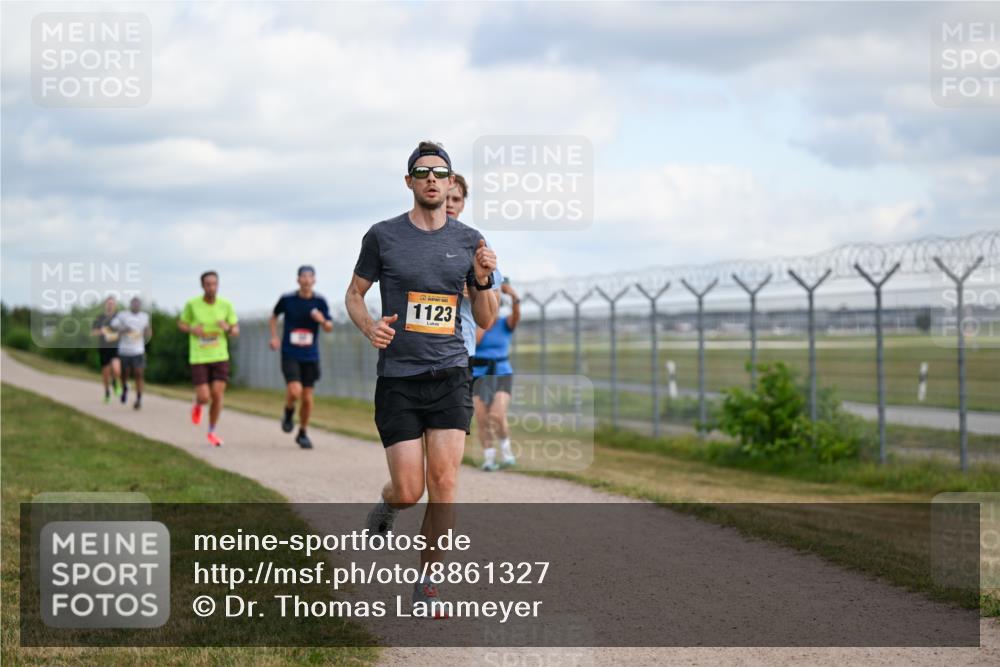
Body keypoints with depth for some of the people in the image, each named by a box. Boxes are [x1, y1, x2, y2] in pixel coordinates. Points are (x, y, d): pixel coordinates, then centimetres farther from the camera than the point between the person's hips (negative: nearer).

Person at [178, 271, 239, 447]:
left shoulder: (226, 305, -4)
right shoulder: (192, 304, -8)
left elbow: (236, 331, 4)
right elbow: (181, 323, 7)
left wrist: (228, 328, -19)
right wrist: (192, 329, -15)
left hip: (220, 357, 2)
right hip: (199, 358, -2)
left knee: (218, 396, -3)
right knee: (204, 397, -8)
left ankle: (212, 432, 18)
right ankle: (197, 405, 32)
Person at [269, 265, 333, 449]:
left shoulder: (320, 302, -1)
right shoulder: (287, 299, -3)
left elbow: (329, 328, 2)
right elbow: (274, 316, 16)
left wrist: (322, 320, -19)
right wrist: (274, 337, 4)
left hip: (310, 356, 2)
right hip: (290, 355, -2)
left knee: (307, 398, 4)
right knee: (294, 391, -21)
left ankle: (303, 434, 23)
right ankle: (289, 412, 13)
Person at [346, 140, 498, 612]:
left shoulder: (468, 241, 7)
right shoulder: (383, 236, 1)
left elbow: (487, 320, 12)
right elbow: (354, 294, 12)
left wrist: (484, 281, -8)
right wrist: (368, 326, -10)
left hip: (450, 374, 1)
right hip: (397, 378, -1)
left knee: (444, 484, -9)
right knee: (410, 491, -5)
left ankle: (427, 583, 6)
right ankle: (387, 503, 33)